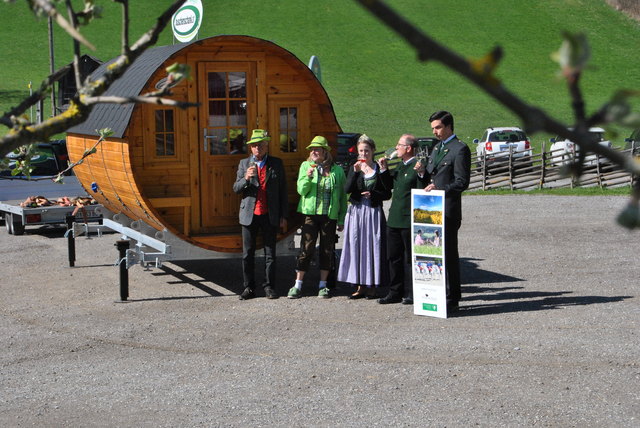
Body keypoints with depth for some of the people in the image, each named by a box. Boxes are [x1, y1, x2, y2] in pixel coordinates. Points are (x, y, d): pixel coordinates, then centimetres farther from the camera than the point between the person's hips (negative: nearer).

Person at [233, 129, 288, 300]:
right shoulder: (244, 163, 8)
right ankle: (249, 288, 11)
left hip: (270, 215, -1)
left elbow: (282, 191, 5)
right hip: (249, 215, 1)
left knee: (270, 253, 4)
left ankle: (269, 287, 11)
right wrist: (246, 178, -17)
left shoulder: (277, 164, 5)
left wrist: (284, 216, 1)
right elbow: (236, 188, 4)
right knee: (247, 254, 3)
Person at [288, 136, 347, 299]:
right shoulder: (306, 166, 6)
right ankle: (298, 285, 3)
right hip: (311, 214, -1)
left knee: (327, 250, 4)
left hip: (330, 216, 1)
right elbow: (301, 190, 0)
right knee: (306, 248, -3)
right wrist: (308, 177, -20)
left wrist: (341, 219, 7)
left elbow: (342, 196, 8)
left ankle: (323, 285, 15)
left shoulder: (337, 170, 4)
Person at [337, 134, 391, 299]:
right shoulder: (354, 168, 9)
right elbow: (347, 189, -6)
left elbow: (387, 194, 3)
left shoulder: (379, 169, 2)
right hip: (356, 212, 2)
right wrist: (355, 172, -15)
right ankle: (360, 286, 10)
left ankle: (372, 286, 6)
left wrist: (372, 194, -12)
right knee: (356, 247, 2)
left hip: (374, 213, -2)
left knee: (373, 247, -2)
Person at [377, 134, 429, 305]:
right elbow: (390, 185, 24)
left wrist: (421, 174, -33)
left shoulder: (419, 166, -13)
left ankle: (413, 293, 12)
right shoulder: (400, 165, 14)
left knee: (410, 258, 2)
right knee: (393, 257, 13)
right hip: (394, 219, 9)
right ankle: (395, 292, 22)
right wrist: (384, 169, 13)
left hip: (410, 221, -9)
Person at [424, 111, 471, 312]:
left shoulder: (460, 149, -8)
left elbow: (462, 182, -13)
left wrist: (440, 189, -21)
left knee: (449, 254, -4)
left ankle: (452, 299, 2)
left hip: (448, 210, -8)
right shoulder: (437, 148, 19)